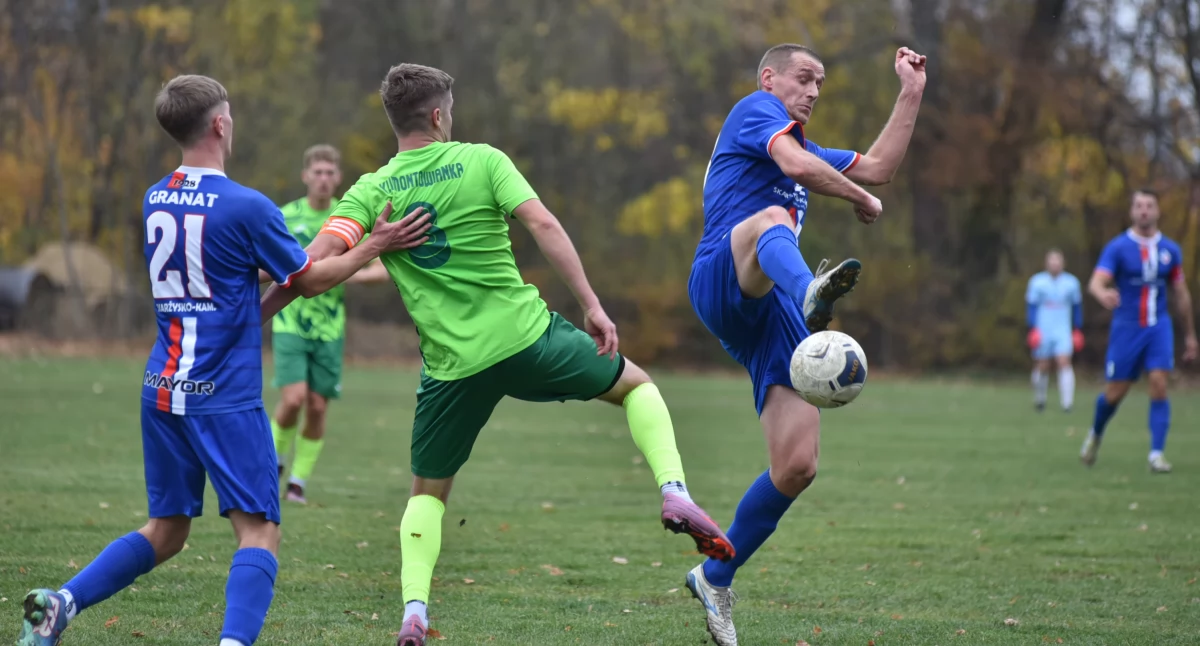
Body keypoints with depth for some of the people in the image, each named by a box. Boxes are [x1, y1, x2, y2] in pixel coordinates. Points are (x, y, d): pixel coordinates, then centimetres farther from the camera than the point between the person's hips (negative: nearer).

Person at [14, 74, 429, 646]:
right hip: (224, 396, -7)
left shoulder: (154, 200, 10)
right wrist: (373, 247, 10)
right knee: (260, 531, -5)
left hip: (161, 389, 7)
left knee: (166, 530, 16)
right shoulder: (245, 207, -11)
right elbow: (308, 281, 1)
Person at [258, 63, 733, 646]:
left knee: (427, 492, 20)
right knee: (636, 385, 24)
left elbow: (318, 258, -12)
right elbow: (543, 226, -12)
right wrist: (591, 307, -10)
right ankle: (674, 493, 1)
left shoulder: (369, 193, 1)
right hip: (527, 337, -1)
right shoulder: (482, 161, -1)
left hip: (453, 366, 1)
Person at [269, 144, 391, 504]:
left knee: (317, 407, 0)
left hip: (329, 329, 1)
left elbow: (381, 271, 0)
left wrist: (347, 275, -17)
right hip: (289, 324, -1)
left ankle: (299, 481, 15)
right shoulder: (284, 218, 0)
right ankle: (276, 458, 11)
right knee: (293, 399, -16)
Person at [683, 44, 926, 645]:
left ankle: (715, 578, 13)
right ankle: (810, 295, -81)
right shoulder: (754, 109, 9)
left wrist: (911, 92, 33)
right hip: (721, 284, -8)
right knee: (769, 219, -43)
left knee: (797, 467, -5)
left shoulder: (805, 149, 36)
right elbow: (795, 163, -9)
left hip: (773, 318, 8)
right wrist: (862, 201, 6)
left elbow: (878, 166, 35)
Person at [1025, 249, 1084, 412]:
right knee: (1043, 366, 3)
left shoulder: (1071, 282, 6)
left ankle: (1067, 402, -19)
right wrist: (1033, 329, -8)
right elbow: (1031, 306, 0)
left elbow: (1077, 307, 14)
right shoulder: (1037, 282, 1)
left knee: (1064, 362, -15)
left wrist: (1077, 330, 13)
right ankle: (1039, 399, 24)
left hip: (1063, 331, 1)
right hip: (1042, 330, -1)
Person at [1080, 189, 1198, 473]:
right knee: (1115, 393, 4)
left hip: (1159, 327, 2)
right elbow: (1096, 282, -19)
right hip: (1126, 329, -2)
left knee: (1159, 386, -14)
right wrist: (1102, 294, -44)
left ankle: (1156, 454, -11)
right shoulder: (1117, 247, -6)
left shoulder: (1170, 250, 5)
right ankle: (1096, 434, 35)